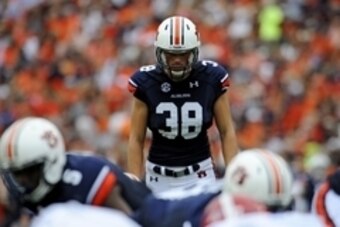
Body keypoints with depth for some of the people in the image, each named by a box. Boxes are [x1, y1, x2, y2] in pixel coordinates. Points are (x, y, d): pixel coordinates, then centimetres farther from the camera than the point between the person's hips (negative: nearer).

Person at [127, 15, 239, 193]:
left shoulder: (212, 78, -8)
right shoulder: (146, 82, -8)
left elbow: (227, 132, 0)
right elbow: (136, 139, -3)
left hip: (199, 175, 0)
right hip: (160, 177, 0)